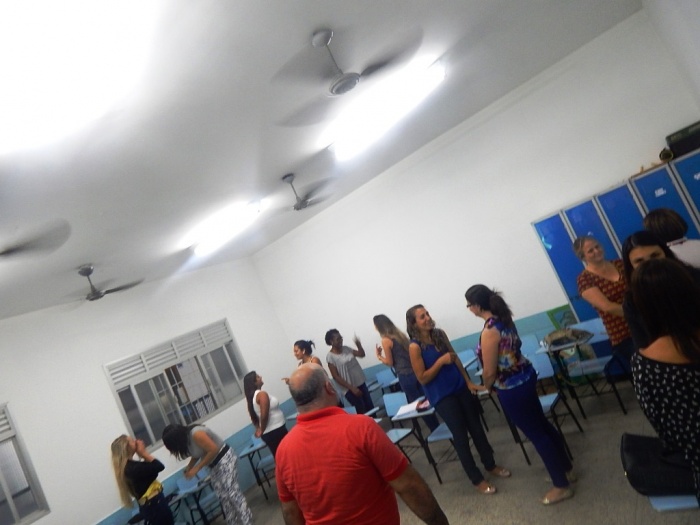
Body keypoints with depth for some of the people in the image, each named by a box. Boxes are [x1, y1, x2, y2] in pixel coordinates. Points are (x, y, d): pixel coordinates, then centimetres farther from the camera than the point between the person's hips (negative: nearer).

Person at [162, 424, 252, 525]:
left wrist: (196, 468, -21)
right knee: (223, 497, 6)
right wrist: (188, 468, 1)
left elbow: (213, 450, -26)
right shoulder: (185, 438, 2)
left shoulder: (196, 434, -26)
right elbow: (196, 455, 18)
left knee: (231, 493, -13)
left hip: (224, 458, -9)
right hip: (214, 465, 9)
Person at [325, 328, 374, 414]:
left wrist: (358, 345, -9)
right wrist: (351, 388, -18)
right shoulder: (330, 356, -14)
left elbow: (362, 354, 11)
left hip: (360, 383, 6)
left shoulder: (346, 348, 4)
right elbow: (336, 377, -15)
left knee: (371, 408, 10)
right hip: (349, 389, -6)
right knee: (362, 412, -2)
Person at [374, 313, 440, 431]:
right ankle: (437, 427, 24)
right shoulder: (400, 334, 10)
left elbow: (390, 362, -9)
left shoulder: (385, 340, -12)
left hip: (405, 376, -7)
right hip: (415, 371, 7)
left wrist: (379, 356, 5)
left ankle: (435, 430, 14)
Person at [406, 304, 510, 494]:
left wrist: (468, 381, 8)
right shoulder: (414, 346, -18)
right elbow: (422, 378, -17)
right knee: (461, 435, 5)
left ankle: (490, 465, 39)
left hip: (460, 388, 6)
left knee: (476, 427, 17)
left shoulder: (440, 334, 0)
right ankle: (477, 479, 22)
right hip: (442, 397, -6)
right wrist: (441, 361, -24)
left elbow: (455, 358, 10)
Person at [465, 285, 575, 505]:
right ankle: (566, 469, 41)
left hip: (511, 388, -9)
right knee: (542, 424, 23)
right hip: (526, 376, 9)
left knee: (536, 434, 7)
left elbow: (490, 371, -21)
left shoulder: (489, 332, -27)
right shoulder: (504, 318, 0)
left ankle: (561, 486, 23)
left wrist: (486, 386, 1)